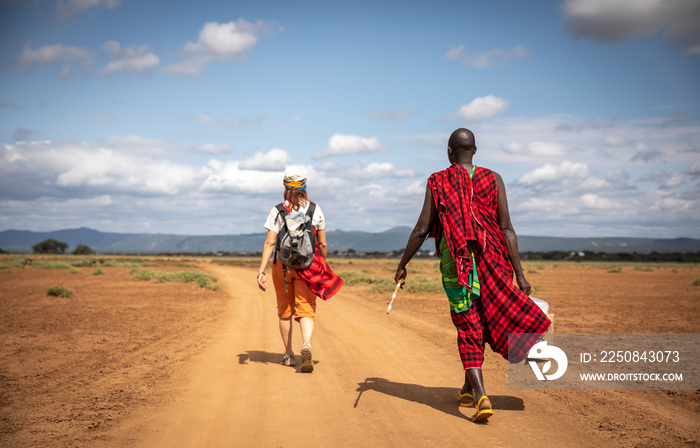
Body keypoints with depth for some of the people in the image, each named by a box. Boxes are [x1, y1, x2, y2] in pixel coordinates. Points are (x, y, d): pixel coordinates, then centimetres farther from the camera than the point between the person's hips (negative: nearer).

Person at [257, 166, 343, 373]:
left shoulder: (278, 211, -3)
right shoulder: (315, 209, 2)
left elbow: (270, 243, -10)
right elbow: (323, 243, 4)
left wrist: (261, 271, -11)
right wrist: (323, 266, 19)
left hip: (282, 265, 0)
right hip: (308, 265, 0)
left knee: (284, 310, 15)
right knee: (306, 310, -2)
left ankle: (288, 354, 25)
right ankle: (307, 345, -29)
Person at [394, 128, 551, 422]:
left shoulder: (438, 182, 0)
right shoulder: (493, 180, 3)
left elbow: (421, 230, -1)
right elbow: (507, 229, -2)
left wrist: (402, 265, 11)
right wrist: (519, 274, -1)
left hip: (455, 263, -2)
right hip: (491, 262, 2)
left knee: (468, 330, 3)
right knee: (484, 323, 20)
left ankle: (480, 395, -14)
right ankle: (469, 387, 32)